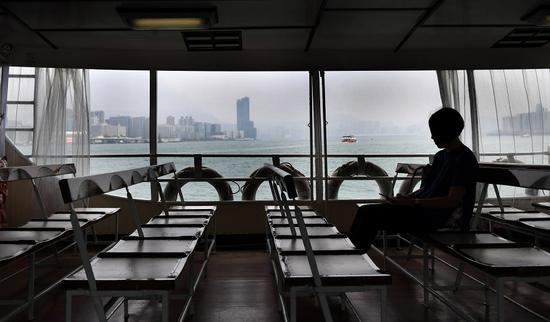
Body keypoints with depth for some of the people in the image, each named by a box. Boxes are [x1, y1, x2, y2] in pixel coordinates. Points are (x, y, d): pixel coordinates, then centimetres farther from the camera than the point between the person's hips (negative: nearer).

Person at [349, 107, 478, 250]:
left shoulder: (464, 159, -11)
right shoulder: (441, 156, 17)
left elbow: (453, 200, -19)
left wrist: (413, 202, -20)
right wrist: (405, 198, 2)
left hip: (442, 218, -9)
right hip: (424, 208, 9)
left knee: (370, 214, -20)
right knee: (366, 211, -5)